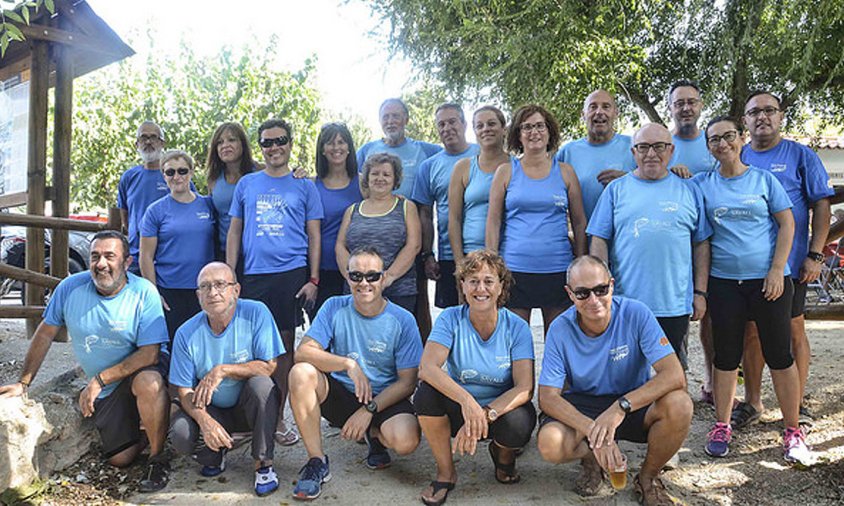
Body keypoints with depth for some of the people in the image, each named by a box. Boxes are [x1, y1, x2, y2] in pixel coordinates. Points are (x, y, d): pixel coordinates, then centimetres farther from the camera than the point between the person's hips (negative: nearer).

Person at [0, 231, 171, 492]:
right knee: (120, 459, -1)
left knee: (148, 383, -40)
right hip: (104, 390, 4)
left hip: (142, 369, -3)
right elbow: (45, 334, 4)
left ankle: (158, 458, -16)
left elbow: (150, 353, -23)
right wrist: (23, 383, 6)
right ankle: (135, 423, 34)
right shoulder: (70, 287, -9)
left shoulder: (144, 293, -20)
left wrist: (99, 379, -24)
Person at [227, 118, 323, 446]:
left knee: (284, 344, 2)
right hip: (252, 275, 1)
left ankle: (278, 418, 12)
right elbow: (234, 232, 13)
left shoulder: (304, 186, 9)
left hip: (291, 274, -1)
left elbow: (314, 235, 7)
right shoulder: (246, 184, 13)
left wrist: (313, 279, -2)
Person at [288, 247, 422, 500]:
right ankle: (317, 461, -14)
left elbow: (407, 382, -8)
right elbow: (302, 352, -16)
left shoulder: (402, 321, -8)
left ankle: (375, 434, 9)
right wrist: (348, 364, -29)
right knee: (301, 373, -27)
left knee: (406, 441, -32)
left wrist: (369, 410, -19)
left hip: (384, 399, -1)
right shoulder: (335, 308, -5)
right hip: (340, 394, 1)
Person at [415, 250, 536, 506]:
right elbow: (427, 367, -25)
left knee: (518, 424, -34)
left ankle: (503, 454, 7)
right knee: (426, 393, -29)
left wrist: (486, 414, -33)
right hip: (458, 409, 1)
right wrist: (466, 399, -41)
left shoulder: (516, 327, -10)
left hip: (502, 408, 0)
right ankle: (445, 472, -6)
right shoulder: (451, 319, -10)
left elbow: (525, 388, -18)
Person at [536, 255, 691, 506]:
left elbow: (675, 375, -25)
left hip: (635, 403, 0)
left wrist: (621, 406, -37)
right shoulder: (561, 329, -15)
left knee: (679, 405, -31)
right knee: (550, 444, -30)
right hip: (583, 405, 0)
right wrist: (592, 429, -32)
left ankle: (647, 478, -2)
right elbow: (547, 397, -16)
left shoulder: (636, 314, -17)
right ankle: (591, 458, 9)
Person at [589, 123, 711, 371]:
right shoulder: (616, 189, 6)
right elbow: (599, 241, 2)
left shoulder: (689, 191, 10)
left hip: (675, 304, 1)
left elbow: (701, 245, 11)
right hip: (625, 304, -1)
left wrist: (700, 292, 5)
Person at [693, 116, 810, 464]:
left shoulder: (763, 179, 3)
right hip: (723, 282, 1)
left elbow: (787, 225, 1)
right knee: (726, 357, 8)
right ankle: (721, 427, 20)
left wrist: (777, 270, -8)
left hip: (768, 279, -1)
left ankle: (793, 431, 15)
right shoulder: (702, 184, 5)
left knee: (780, 356, 3)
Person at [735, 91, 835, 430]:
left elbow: (821, 204, -2)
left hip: (789, 262, -3)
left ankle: (798, 405, 19)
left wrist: (815, 255, -9)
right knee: (751, 333, 9)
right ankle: (752, 402, 22)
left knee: (794, 330, 6)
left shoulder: (801, 156, 1)